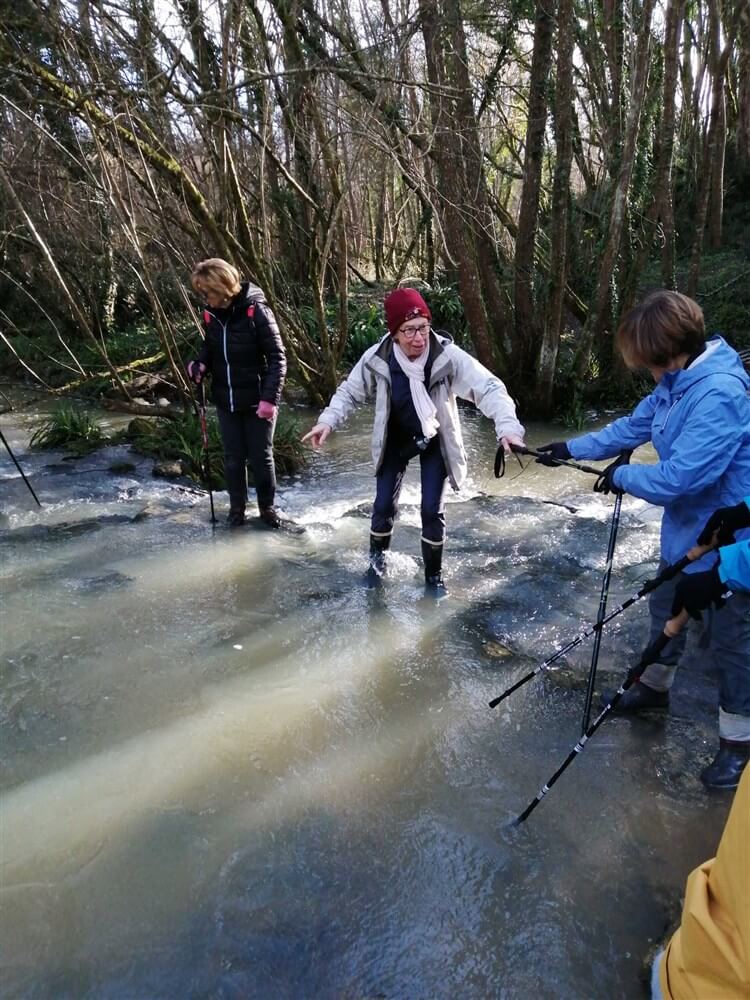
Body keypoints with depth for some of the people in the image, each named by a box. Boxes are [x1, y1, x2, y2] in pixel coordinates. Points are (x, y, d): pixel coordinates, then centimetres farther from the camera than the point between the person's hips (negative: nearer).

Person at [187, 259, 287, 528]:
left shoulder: (255, 311, -18)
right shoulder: (211, 313, -2)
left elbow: (277, 357, -16)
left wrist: (270, 397, -23)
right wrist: (201, 364, -8)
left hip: (257, 400, -4)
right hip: (225, 400, 4)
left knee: (261, 456, 9)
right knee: (233, 457, 13)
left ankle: (267, 506, 27)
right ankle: (237, 506, 31)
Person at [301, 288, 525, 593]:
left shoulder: (447, 355, -28)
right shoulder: (377, 358, -22)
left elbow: (488, 387, -31)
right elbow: (349, 391, -6)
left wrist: (507, 426, -48)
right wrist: (328, 420, -21)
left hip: (434, 440, -1)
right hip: (395, 439, 1)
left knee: (432, 510, -3)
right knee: (384, 505, 2)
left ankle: (433, 574, 20)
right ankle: (377, 557, 33)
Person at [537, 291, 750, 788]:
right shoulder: (678, 381, -2)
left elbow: (677, 478, -33)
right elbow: (633, 426, 12)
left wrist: (621, 476, -15)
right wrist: (571, 449, 13)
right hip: (686, 531, 9)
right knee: (665, 610, 24)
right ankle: (654, 686, 48)